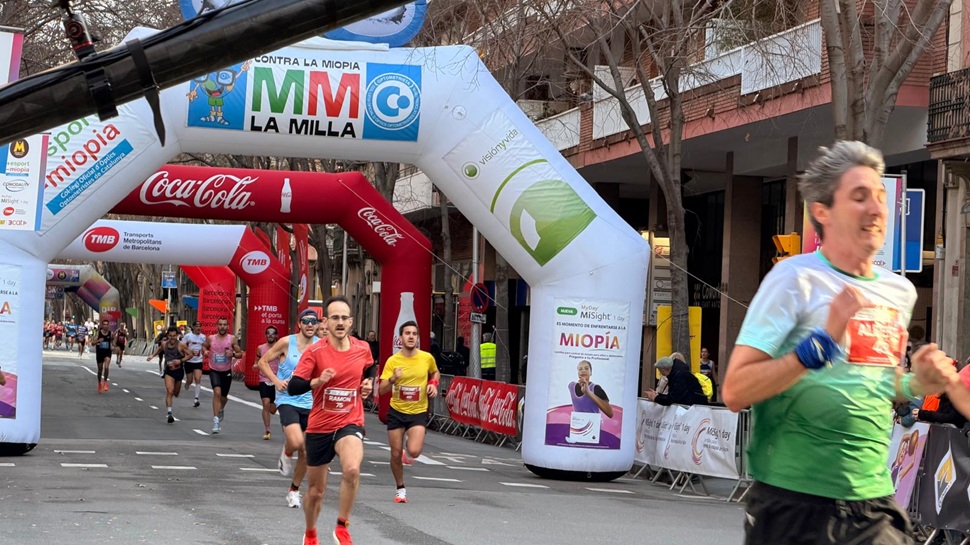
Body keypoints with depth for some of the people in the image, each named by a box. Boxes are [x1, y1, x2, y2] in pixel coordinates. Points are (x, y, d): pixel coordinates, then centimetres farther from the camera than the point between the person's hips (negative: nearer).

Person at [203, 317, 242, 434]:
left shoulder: (232, 339, -6)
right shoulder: (210, 338, -4)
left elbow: (240, 354, -2)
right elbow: (204, 346, 16)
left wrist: (233, 354, -22)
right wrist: (205, 351, -6)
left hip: (227, 372, 2)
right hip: (214, 371, -1)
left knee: (223, 396, 16)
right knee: (217, 392, -23)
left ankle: (221, 409, 52)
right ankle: (216, 421, -23)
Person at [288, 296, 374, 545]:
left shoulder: (363, 350, -1)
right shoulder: (315, 352, -11)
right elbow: (293, 387, -16)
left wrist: (368, 385, 4)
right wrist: (318, 381, -32)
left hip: (350, 424, 0)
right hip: (319, 427, 0)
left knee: (352, 470, -31)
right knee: (316, 491, 13)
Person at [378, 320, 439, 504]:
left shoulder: (427, 358, -4)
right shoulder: (393, 361, -7)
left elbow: (435, 373, 19)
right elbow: (382, 390, -10)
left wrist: (433, 385, -1)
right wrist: (393, 379, -29)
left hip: (418, 412, 0)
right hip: (396, 411, 0)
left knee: (414, 451, -19)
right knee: (395, 454, 3)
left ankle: (408, 452, 20)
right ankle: (400, 489, 24)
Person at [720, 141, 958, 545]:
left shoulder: (900, 291, 11)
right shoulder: (796, 278, -9)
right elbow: (735, 393, -16)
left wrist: (914, 385, 5)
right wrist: (822, 342, -23)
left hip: (875, 502, 6)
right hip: (796, 505, -5)